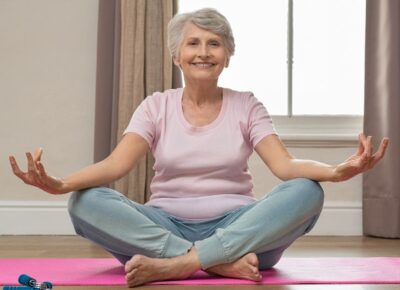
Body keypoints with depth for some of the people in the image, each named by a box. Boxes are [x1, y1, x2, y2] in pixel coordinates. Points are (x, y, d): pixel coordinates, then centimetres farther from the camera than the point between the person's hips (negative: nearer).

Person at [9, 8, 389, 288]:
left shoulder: (246, 106, 5)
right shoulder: (156, 106, 5)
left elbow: (285, 165, -10)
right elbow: (116, 164, -10)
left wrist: (337, 171, -32)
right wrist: (59, 183, -31)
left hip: (237, 230, 0)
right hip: (165, 229, 0)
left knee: (306, 191, -28)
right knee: (85, 202, -26)